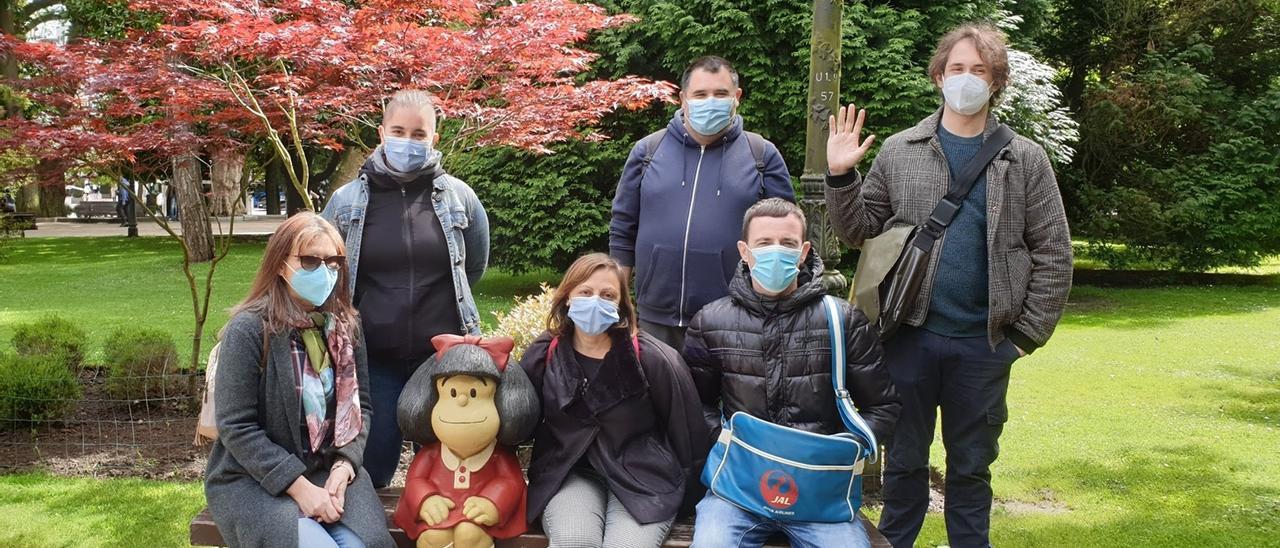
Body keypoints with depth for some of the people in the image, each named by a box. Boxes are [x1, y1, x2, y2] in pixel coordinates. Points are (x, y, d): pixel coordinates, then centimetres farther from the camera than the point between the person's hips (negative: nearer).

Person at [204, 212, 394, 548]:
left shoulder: (346, 325, 4)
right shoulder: (248, 330, -12)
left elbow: (360, 404, 5)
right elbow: (237, 427, -14)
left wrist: (343, 467, -12)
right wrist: (300, 487, -19)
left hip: (329, 470, 4)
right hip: (252, 481, -4)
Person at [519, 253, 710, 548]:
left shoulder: (653, 358, -10)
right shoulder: (543, 356, -1)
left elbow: (687, 427, -1)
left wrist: (685, 484, 5)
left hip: (643, 476, -1)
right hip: (569, 474, 2)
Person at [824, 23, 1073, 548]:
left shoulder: (1026, 160, 2)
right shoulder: (899, 151, 2)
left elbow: (1053, 254, 2)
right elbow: (860, 230, 6)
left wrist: (1028, 334, -2)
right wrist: (841, 176, -10)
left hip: (985, 344, 0)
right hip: (910, 335, 0)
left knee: (971, 466, 13)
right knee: (905, 460, 12)